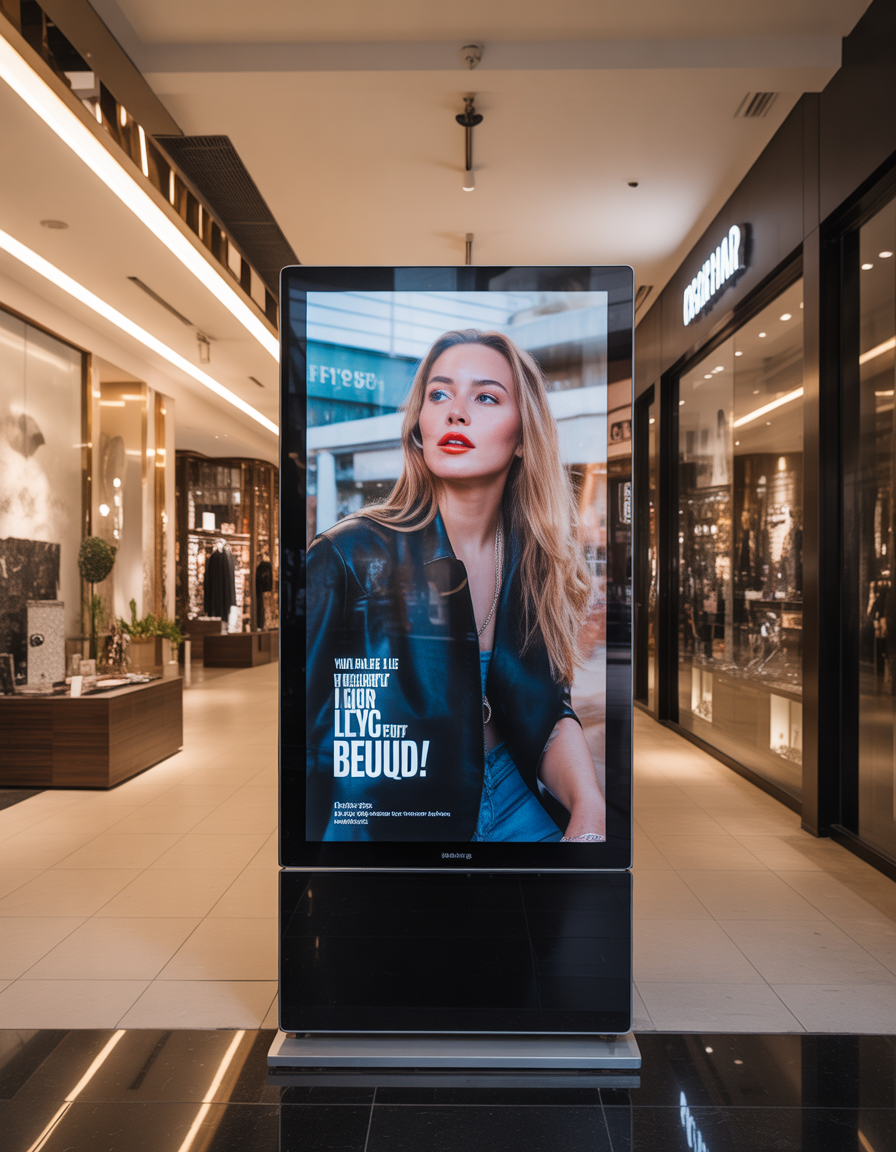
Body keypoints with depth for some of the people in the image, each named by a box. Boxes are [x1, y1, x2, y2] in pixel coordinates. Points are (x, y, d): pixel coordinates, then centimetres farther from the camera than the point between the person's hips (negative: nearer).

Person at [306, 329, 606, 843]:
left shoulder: (535, 559, -1)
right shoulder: (348, 556, -15)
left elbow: (550, 710, -1)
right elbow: (308, 731, -13)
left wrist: (590, 808, -17)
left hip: (510, 800, 2)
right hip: (385, 818, -2)